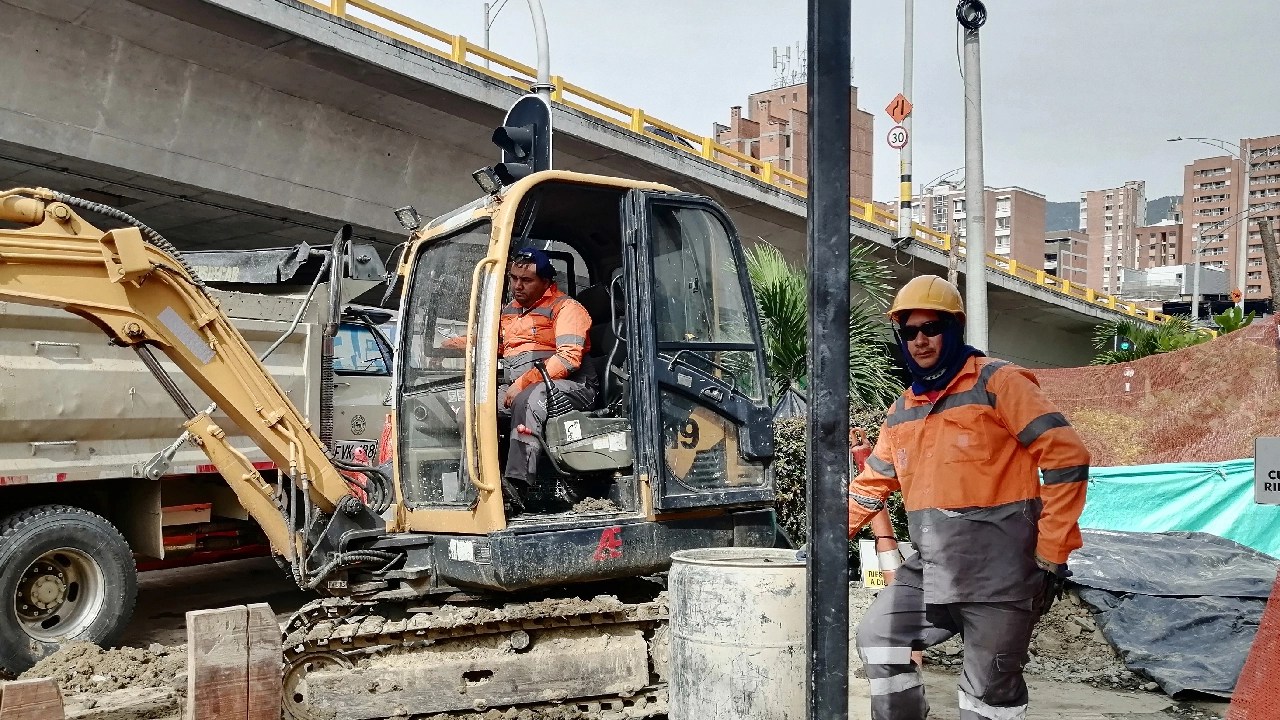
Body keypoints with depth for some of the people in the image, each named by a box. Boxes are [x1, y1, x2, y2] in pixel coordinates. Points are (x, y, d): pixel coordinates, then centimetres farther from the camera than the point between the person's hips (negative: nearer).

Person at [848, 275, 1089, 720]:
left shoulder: (996, 383, -7)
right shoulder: (902, 411, 14)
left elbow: (1066, 457, -13)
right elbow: (872, 484, 23)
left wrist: (1052, 554, -13)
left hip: (998, 572, -7)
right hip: (931, 570, 7)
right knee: (877, 637, 7)